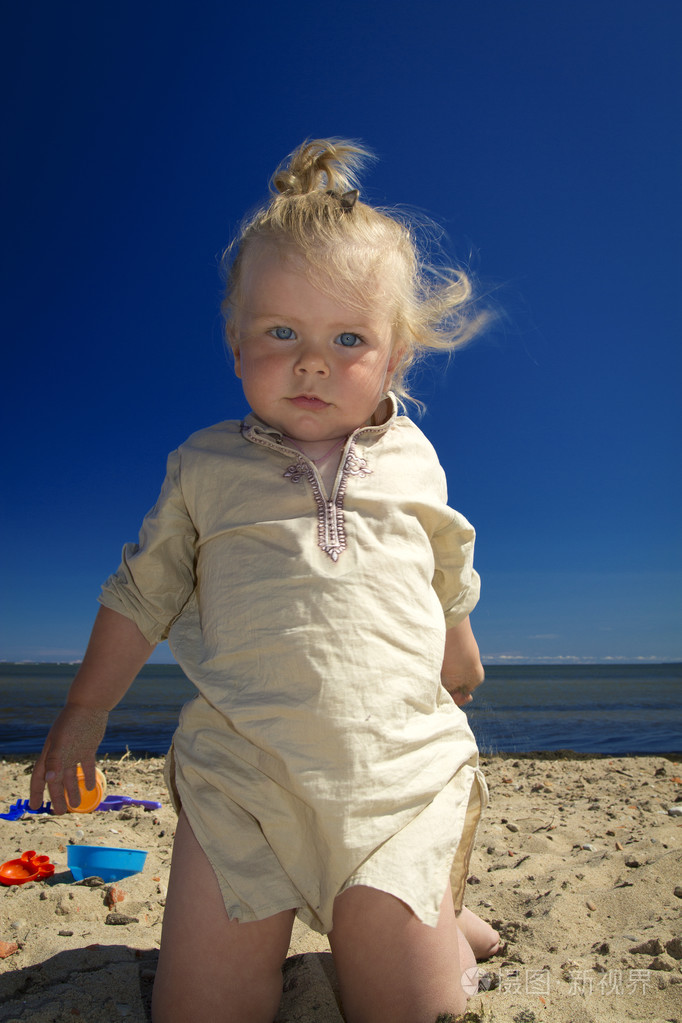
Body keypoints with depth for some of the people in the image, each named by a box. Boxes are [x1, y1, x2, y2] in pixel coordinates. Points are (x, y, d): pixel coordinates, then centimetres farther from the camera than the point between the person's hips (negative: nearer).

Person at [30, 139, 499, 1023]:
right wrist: (85, 714, 17)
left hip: (401, 768, 1)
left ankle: (442, 916, 36)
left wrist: (458, 666, 34)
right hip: (242, 775, 1)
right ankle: (262, 926, 31)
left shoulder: (412, 460, 6)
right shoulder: (206, 465, 4)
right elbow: (143, 591, 12)